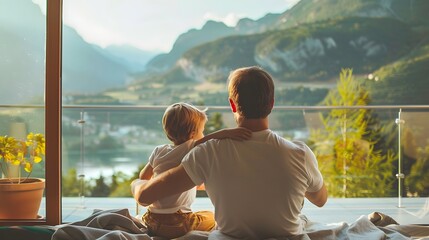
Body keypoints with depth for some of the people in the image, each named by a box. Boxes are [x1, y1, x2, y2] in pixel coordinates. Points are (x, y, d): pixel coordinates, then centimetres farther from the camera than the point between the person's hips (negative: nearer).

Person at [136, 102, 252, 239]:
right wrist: (226, 133, -48)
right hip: (176, 225, -6)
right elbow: (202, 142, -36)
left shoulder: (158, 151, 4)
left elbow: (143, 177, 15)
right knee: (211, 217, 20)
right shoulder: (189, 149, -14)